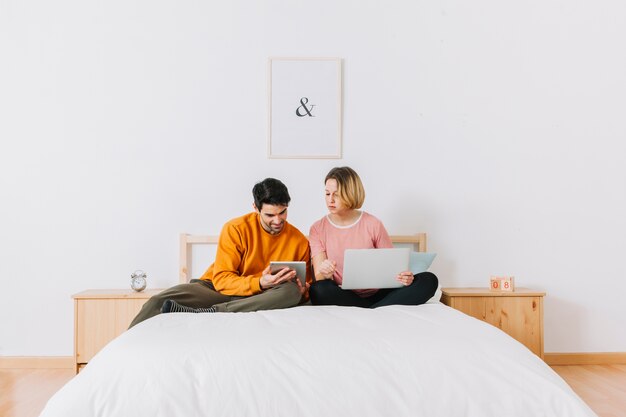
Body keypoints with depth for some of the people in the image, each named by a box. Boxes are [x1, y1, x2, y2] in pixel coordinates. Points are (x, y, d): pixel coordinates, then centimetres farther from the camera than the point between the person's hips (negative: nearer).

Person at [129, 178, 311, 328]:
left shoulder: (299, 241, 0)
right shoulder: (235, 229, -7)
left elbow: (306, 284, 13)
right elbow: (221, 279, -12)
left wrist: (302, 289, -13)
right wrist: (259, 283, -28)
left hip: (258, 298, 2)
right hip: (218, 289, -1)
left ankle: (207, 313, -40)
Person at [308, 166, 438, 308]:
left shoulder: (373, 224, 3)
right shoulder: (318, 228, 2)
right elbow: (319, 278, -5)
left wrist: (403, 276, -19)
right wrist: (324, 274, -30)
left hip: (377, 294, 2)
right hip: (343, 297, -1)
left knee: (428, 280, -20)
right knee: (318, 290, -36)